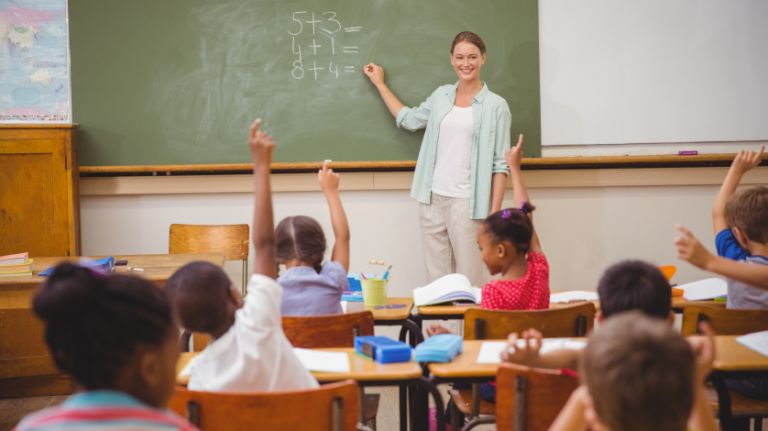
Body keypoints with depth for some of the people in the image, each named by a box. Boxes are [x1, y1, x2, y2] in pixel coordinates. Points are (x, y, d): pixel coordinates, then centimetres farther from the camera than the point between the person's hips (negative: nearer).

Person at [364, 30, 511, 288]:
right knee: (436, 276, 6)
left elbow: (500, 164, -4)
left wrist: (495, 213, -10)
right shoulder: (441, 96, 12)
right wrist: (379, 83, 33)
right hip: (432, 199, 5)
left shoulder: (496, 106, -2)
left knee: (470, 277, -6)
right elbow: (409, 119, 28)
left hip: (467, 203, -5)